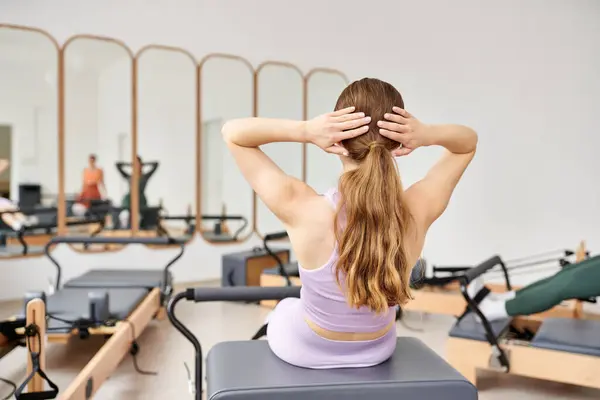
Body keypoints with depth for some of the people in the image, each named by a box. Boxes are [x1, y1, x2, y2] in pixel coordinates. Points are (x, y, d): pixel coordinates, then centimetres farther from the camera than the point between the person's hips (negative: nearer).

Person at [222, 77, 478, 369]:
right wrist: (427, 135, -30)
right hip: (377, 350, 3)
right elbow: (468, 142, -8)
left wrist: (304, 131, -39)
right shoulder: (418, 212, -27)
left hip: (305, 350, -2)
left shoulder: (304, 211, -36)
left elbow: (232, 132, -23)